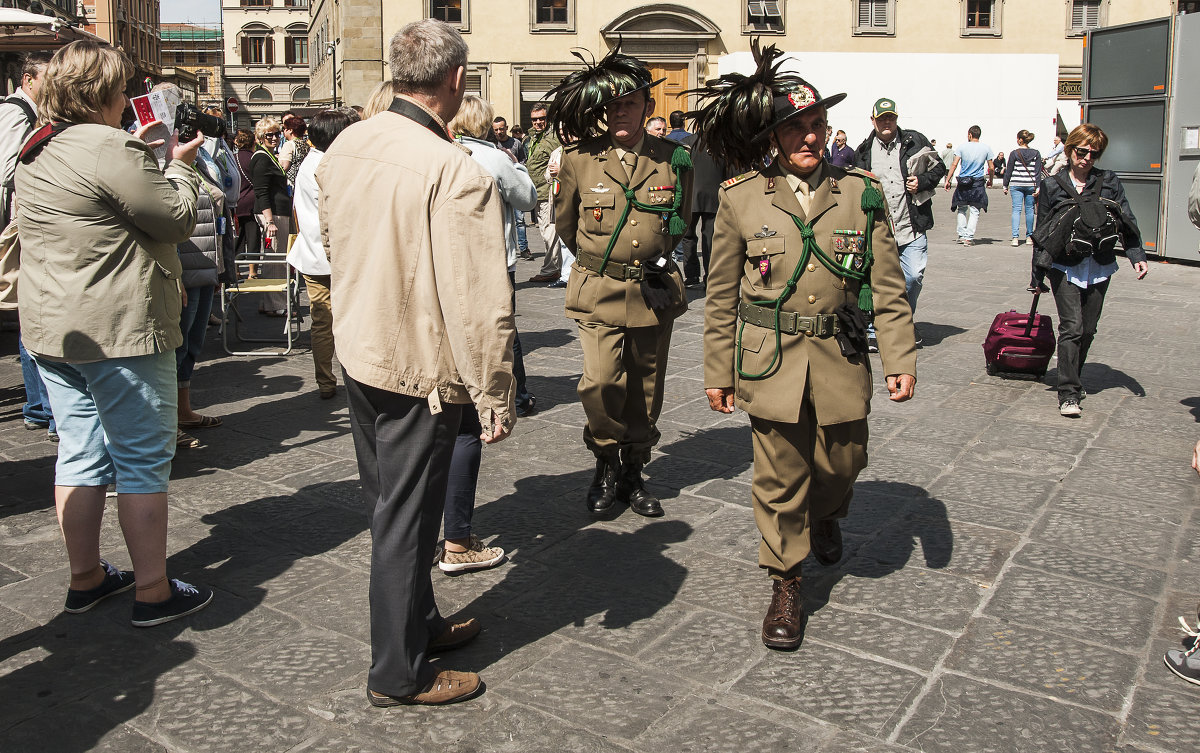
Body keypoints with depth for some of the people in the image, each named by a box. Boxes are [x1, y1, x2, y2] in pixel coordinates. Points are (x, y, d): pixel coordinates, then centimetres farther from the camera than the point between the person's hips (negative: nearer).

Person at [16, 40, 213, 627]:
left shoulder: (35, 155, 12)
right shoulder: (113, 151, -17)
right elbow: (178, 220, -12)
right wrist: (179, 163, 3)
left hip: (52, 329, 9)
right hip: (119, 331, -9)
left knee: (81, 454, 15)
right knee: (143, 459, -1)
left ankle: (85, 578, 25)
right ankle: (153, 592, 5)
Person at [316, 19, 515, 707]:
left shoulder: (345, 146, 0)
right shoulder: (458, 173, -24)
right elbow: (481, 303, -24)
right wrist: (496, 396, -15)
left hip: (357, 353, 8)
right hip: (420, 370, -8)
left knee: (389, 507, 21)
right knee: (407, 519, 5)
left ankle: (421, 623, 40)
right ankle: (399, 675, 21)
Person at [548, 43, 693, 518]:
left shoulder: (675, 161, 0)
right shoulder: (580, 160, -4)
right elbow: (564, 223, 13)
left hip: (654, 294, 2)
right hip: (598, 293, -2)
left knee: (645, 393, 10)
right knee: (600, 384, -15)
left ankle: (632, 475, 29)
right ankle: (607, 464, 11)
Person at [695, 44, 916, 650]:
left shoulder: (861, 194, 1)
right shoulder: (741, 198, -2)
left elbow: (888, 288, 4)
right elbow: (721, 296, 4)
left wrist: (900, 360, -1)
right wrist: (717, 371, 5)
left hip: (840, 355, 2)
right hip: (769, 357, -1)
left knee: (843, 459, 13)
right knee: (779, 476, 3)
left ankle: (824, 516, 49)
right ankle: (785, 586, 21)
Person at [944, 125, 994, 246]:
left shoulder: (962, 147, -1)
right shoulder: (986, 148, 3)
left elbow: (954, 165, -6)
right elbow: (991, 168, 6)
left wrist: (947, 180, -3)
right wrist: (990, 181, 21)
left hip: (963, 181, 0)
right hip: (978, 183, 0)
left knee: (962, 209, 13)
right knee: (974, 211, 2)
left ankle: (962, 235, 11)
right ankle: (969, 237, -4)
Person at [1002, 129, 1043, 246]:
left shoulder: (1014, 153, -4)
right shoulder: (1036, 153, 2)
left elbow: (1008, 171, 0)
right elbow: (1038, 172, -1)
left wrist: (1006, 185, 9)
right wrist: (1037, 187, 0)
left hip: (1016, 184, -2)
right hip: (1030, 184, 2)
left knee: (1016, 209, -2)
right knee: (1029, 209, 12)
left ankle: (1015, 237, -15)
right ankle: (1029, 236, 19)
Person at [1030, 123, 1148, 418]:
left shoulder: (1109, 182, 8)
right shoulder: (1051, 186, 3)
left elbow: (1126, 221, 6)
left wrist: (1138, 257, -8)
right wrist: (1038, 276, 6)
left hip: (1099, 268, 3)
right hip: (1064, 268, -3)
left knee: (1088, 329, 8)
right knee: (1071, 327, -12)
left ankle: (1072, 380, 27)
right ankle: (1068, 394, -11)